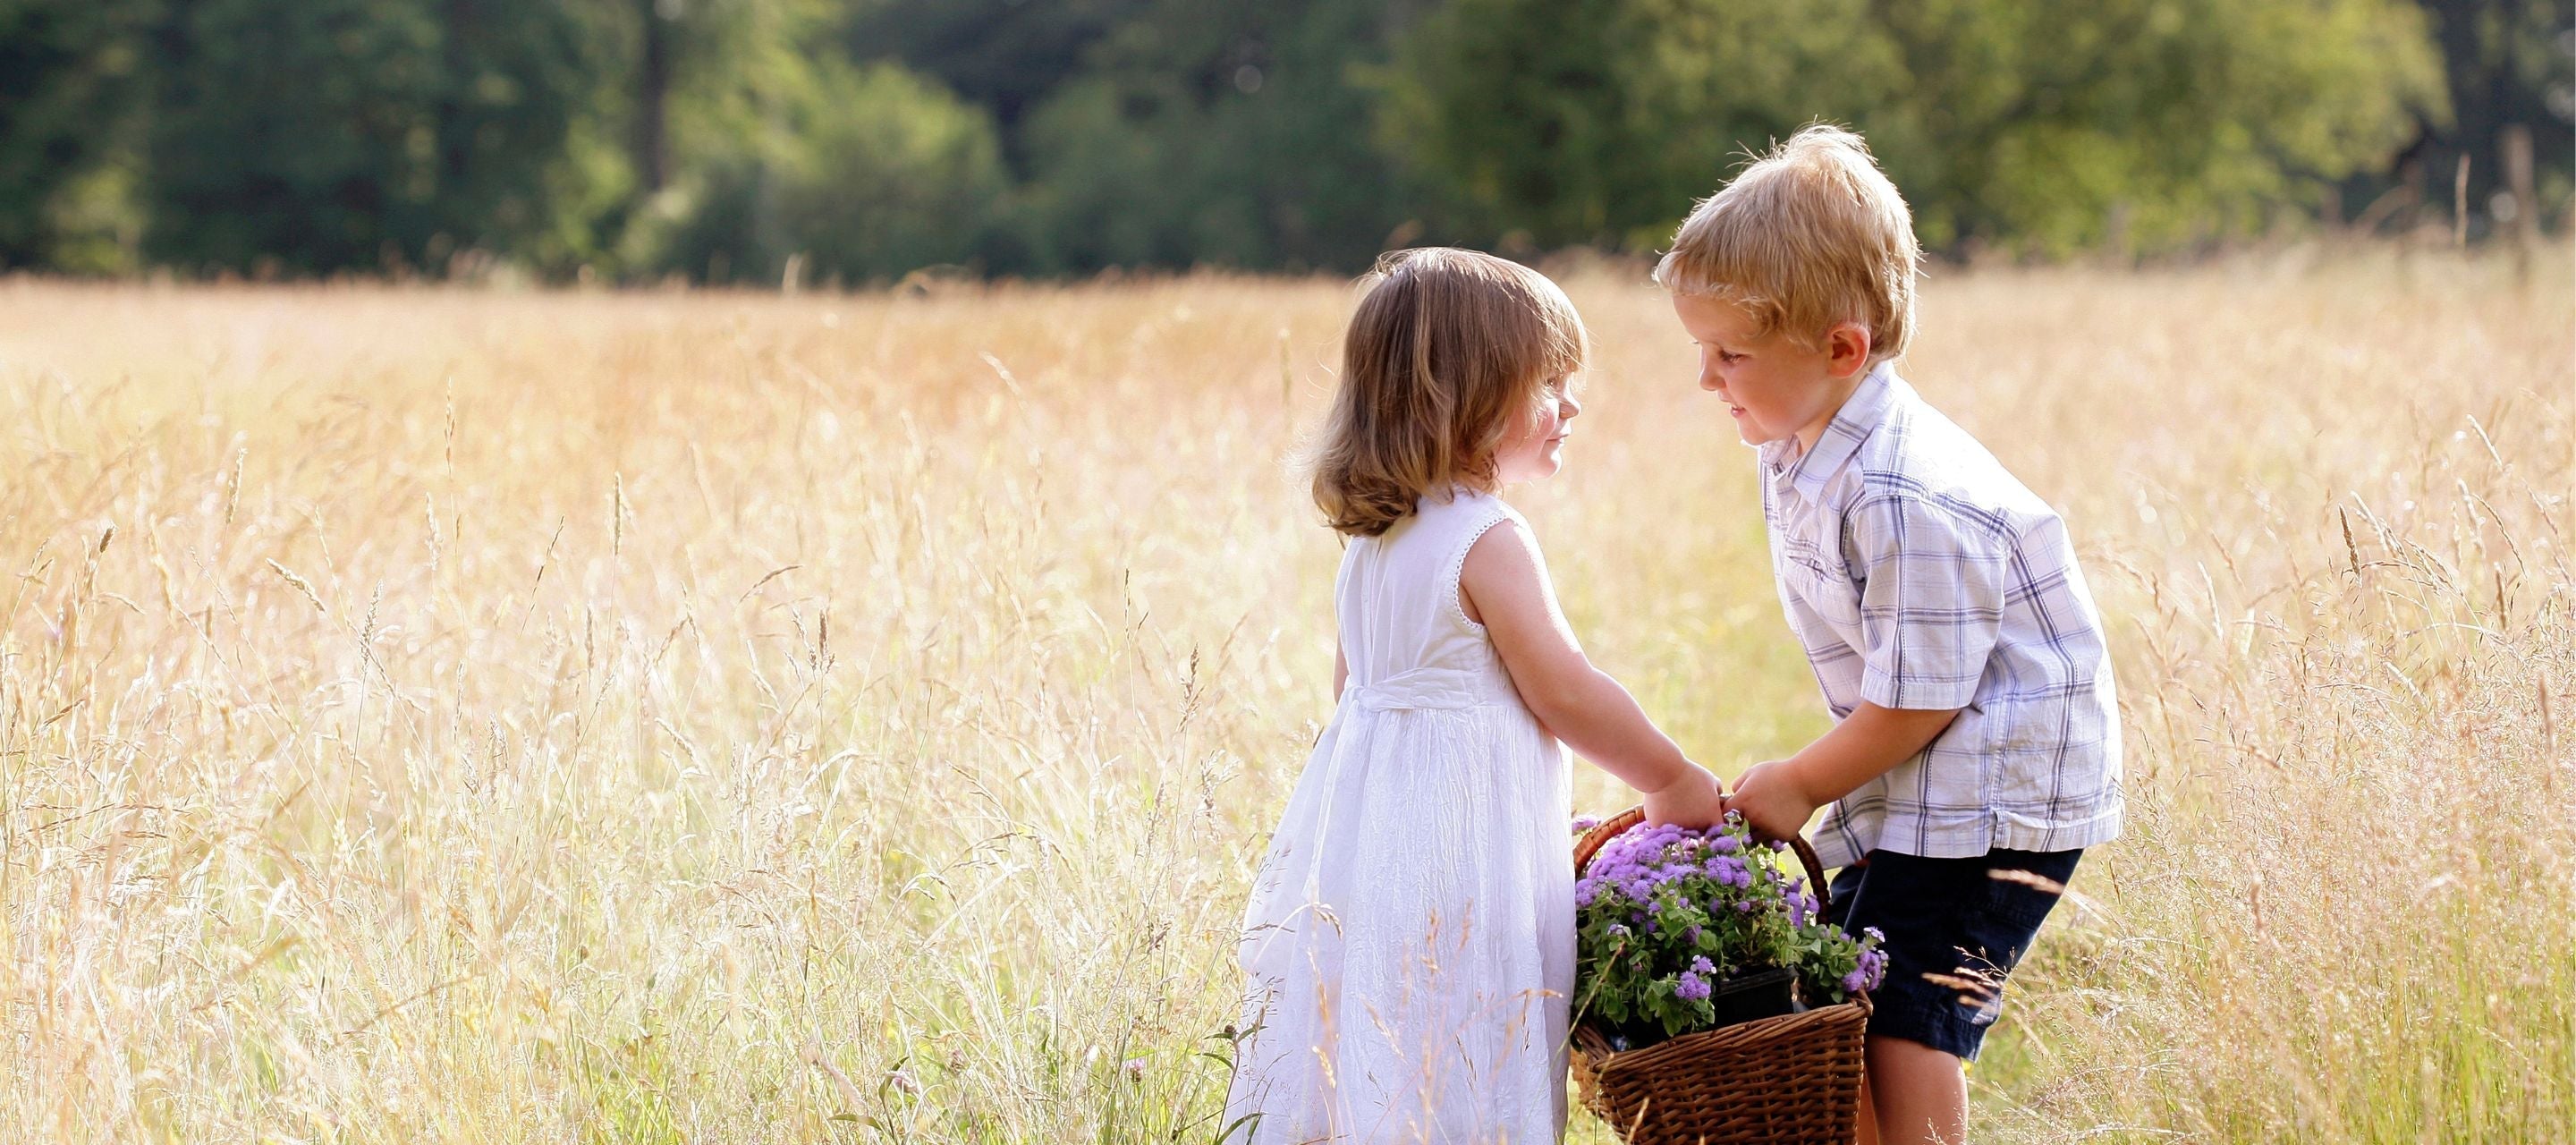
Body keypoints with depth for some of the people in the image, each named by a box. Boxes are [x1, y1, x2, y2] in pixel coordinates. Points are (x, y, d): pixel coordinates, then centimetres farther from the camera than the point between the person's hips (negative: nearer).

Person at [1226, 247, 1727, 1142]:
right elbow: (1566, 694, -13)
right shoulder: (1488, 541, -15)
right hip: (1459, 856, -9)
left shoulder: (1372, 539, 11)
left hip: (1363, 836, 9)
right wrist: (1675, 785, 1)